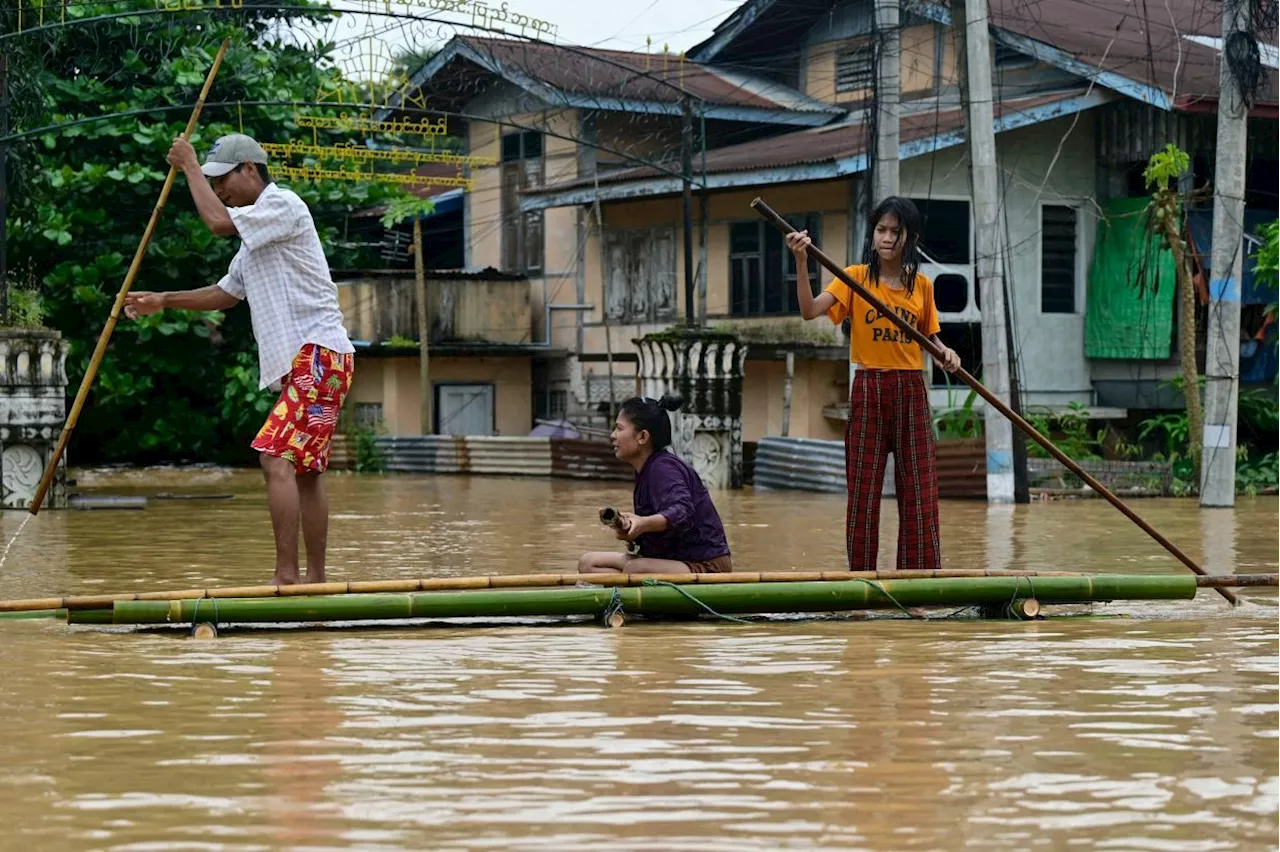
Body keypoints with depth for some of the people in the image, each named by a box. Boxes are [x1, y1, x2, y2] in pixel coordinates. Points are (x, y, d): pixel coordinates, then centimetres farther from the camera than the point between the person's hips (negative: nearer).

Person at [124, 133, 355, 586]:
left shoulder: (283, 205, -7)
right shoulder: (254, 235, 23)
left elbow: (218, 222, -20)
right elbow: (225, 293, 32)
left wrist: (189, 165, -6)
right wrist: (162, 301, 25)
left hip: (319, 354, -11)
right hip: (303, 363, 11)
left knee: (277, 458, -18)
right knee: (305, 471, 12)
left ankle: (286, 576, -22)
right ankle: (314, 579, 18)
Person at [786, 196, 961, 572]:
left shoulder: (921, 285, 7)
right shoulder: (855, 277, -1)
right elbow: (809, 310, -15)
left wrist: (945, 353, -6)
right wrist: (801, 261, -28)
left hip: (911, 391, 2)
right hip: (868, 389, -2)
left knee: (920, 488, 2)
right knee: (863, 487, 1)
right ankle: (861, 577, 8)